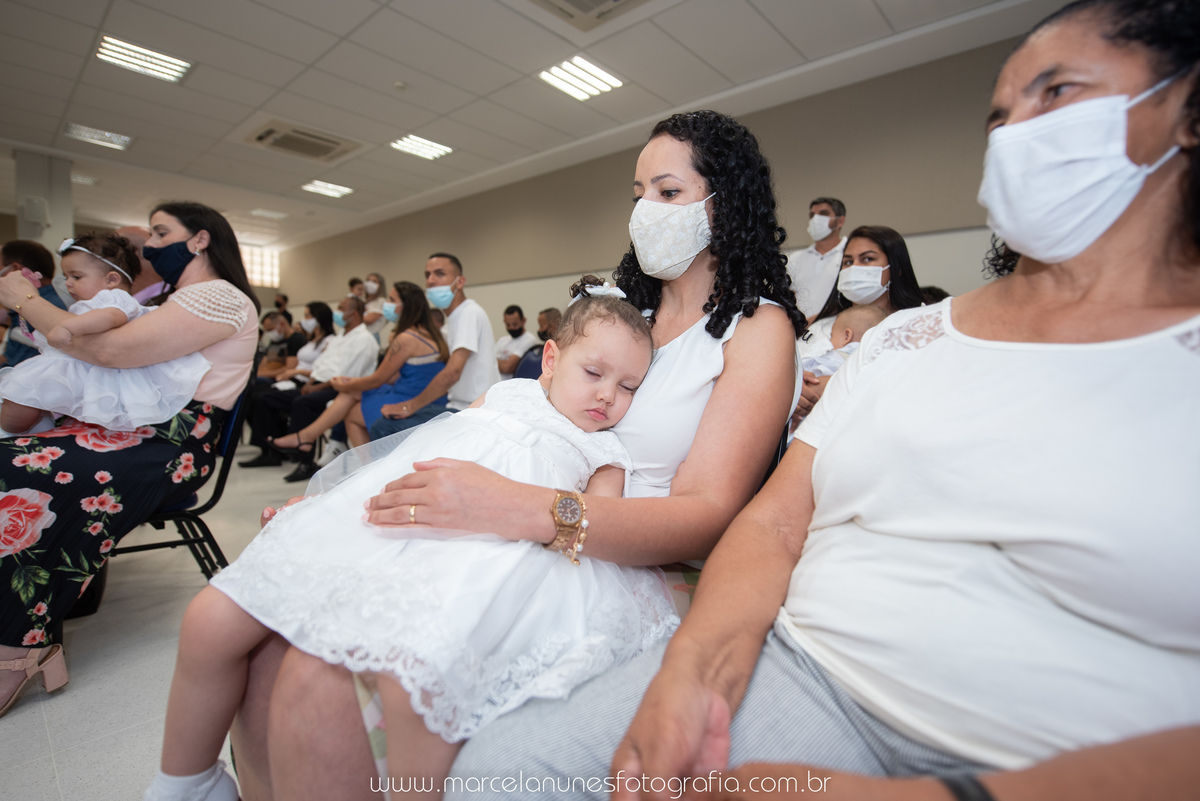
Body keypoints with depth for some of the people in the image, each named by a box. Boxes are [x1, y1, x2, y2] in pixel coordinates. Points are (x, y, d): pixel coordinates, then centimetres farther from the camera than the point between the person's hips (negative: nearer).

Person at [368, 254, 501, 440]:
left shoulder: (470, 313, -14)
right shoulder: (455, 316, 17)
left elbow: (452, 372, -23)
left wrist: (410, 407, -15)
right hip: (458, 406, 10)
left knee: (384, 428, -18)